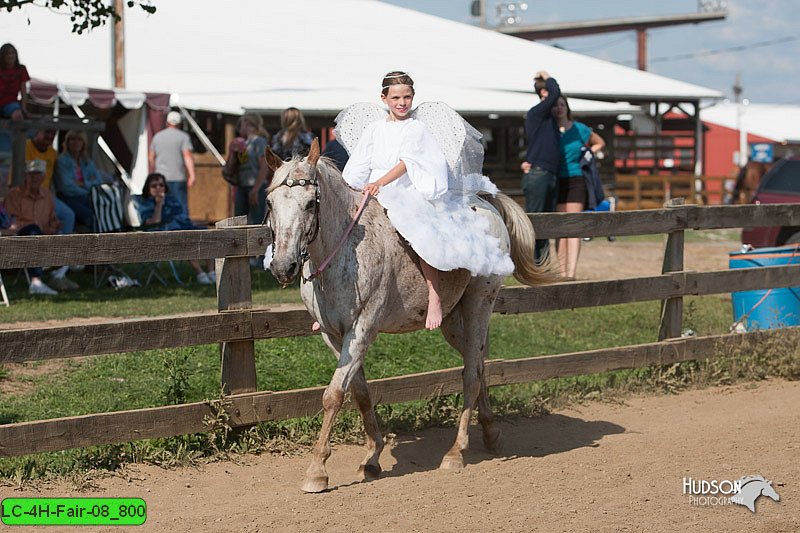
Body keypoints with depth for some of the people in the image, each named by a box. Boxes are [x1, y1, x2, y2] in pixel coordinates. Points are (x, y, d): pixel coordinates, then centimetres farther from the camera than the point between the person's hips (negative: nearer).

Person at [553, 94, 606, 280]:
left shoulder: (579, 129, 5)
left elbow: (600, 143, 21)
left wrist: (586, 154, 5)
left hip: (576, 181, -1)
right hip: (556, 182, 1)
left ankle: (571, 273, -17)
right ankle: (562, 273, 4)